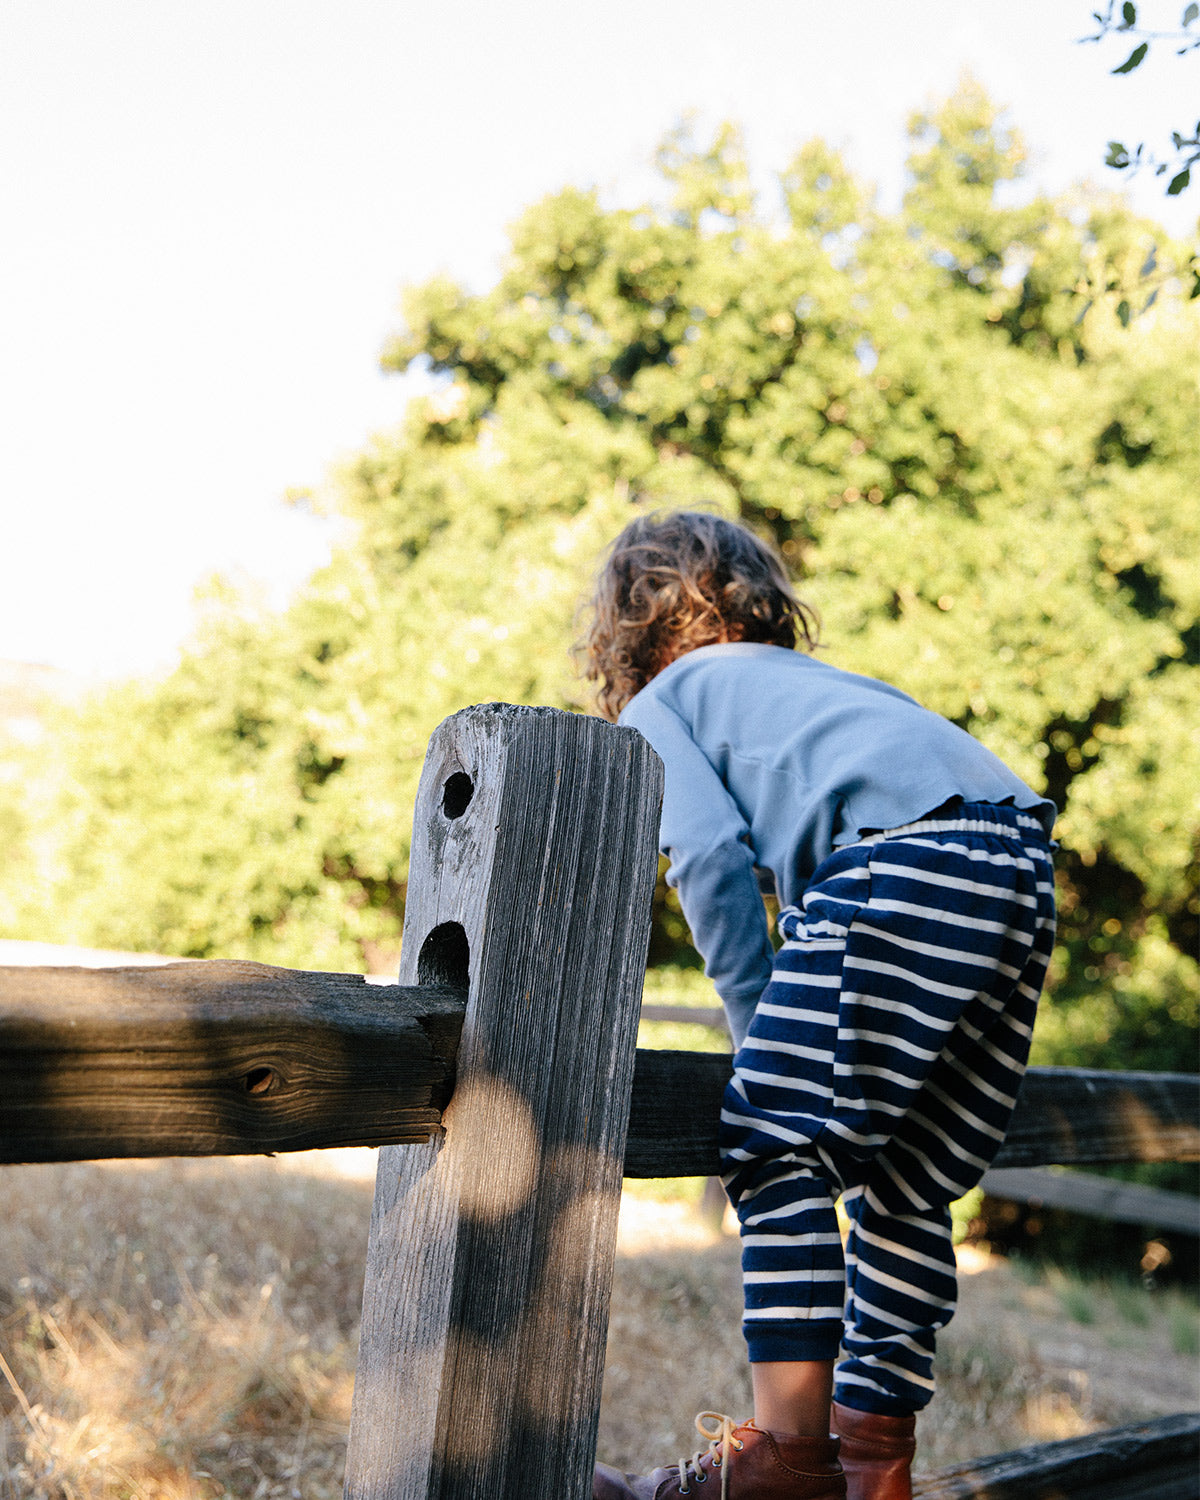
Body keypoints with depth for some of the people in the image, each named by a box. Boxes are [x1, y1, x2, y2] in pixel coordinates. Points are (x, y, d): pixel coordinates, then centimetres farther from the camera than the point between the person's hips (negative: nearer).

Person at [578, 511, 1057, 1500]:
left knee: (778, 1147, -4)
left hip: (905, 854, -8)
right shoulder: (818, 677, 39)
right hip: (1026, 862, 8)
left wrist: (760, 1035, 8)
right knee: (910, 1187, 13)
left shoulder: (657, 704, 18)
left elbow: (713, 855, 1)